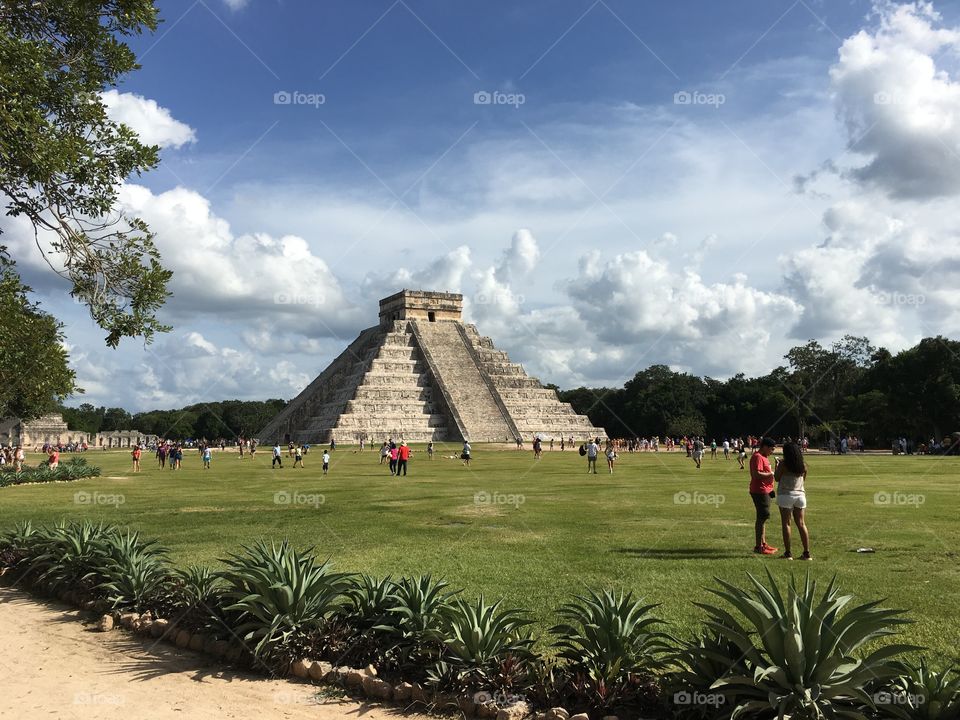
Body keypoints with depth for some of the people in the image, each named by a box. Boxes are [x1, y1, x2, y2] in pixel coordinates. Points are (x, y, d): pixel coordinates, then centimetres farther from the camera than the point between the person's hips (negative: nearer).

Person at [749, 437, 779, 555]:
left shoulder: (763, 457, 17)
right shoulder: (758, 457, -16)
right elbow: (756, 474, -26)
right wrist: (771, 474, -17)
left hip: (765, 491, 11)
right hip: (760, 491, -11)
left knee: (763, 517, 16)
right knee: (762, 517, -9)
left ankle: (763, 543, 24)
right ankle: (758, 546, -6)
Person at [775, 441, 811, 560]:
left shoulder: (783, 464, -10)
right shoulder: (803, 465, 5)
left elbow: (777, 478, -4)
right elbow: (803, 478, 16)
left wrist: (776, 467, 10)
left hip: (786, 495, -4)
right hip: (800, 494, 5)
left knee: (786, 523, 1)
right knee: (801, 524, 9)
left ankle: (788, 553, 0)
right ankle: (807, 553, 8)